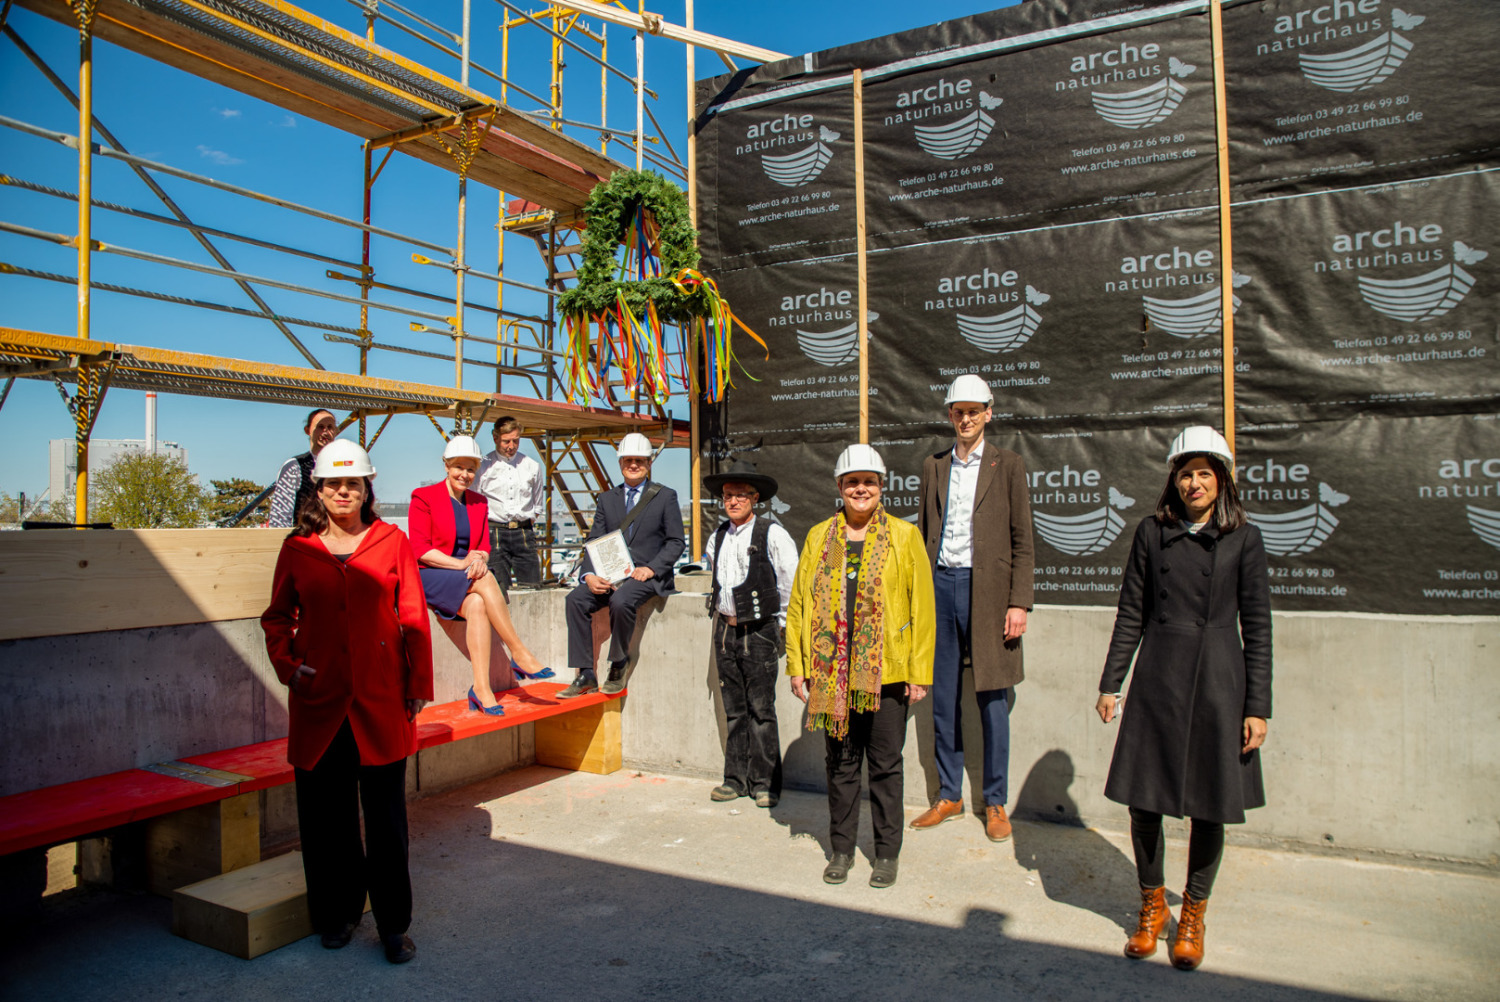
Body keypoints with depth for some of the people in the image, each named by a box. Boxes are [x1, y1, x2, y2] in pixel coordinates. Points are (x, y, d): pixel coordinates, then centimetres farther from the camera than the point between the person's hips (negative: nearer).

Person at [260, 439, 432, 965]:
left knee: (386, 814, 3)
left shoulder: (392, 542, 2)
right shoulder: (298, 548, 5)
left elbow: (414, 617, 2)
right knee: (326, 814, 10)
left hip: (381, 698, -2)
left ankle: (394, 926, 15)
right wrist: (287, 663, -3)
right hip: (320, 699, 2)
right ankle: (338, 915, 29)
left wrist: (419, 684, -1)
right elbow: (277, 617, 14)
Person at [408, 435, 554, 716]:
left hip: (468, 580, 4)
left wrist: (480, 560, -14)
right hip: (431, 577, -4)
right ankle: (519, 654, -30)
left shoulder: (479, 503, 16)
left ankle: (481, 688, -39)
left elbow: (484, 547, 12)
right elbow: (420, 550, -8)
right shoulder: (423, 497, 0)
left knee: (477, 605, -32)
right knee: (485, 579, -33)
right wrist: (462, 564, -20)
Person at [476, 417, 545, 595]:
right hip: (494, 532, -3)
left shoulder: (532, 466, 12)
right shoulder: (483, 466, 2)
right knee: (498, 589, -9)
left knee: (532, 585, -3)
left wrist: (528, 526, 9)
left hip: (524, 534, 3)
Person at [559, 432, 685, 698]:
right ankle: (585, 675, -17)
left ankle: (618, 667, -12)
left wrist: (651, 568, -15)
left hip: (648, 575, -4)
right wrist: (589, 575, -10)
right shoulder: (607, 499, 17)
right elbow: (593, 542, 9)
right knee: (576, 599, -22)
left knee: (620, 601, -34)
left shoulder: (666, 496, 7)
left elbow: (676, 542, 1)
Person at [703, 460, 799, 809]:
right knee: (734, 710, 10)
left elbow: (792, 583, -5)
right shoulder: (718, 536, 10)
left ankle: (765, 783, 8)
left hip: (759, 630, -5)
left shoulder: (772, 534, -8)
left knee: (761, 709, -2)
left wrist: (780, 621, 0)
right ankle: (736, 779, 19)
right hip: (725, 629, 5)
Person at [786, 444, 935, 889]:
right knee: (840, 763, 12)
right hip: (832, 673, 2)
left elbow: (922, 606, -1)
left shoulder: (904, 536, 1)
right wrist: (797, 665, 2)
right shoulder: (819, 537, 7)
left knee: (885, 765, 8)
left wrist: (920, 672, -5)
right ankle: (842, 849, 27)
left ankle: (887, 853, 24)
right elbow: (799, 603, 7)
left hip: (886, 673, -2)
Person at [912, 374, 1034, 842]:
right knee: (943, 698, 9)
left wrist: (1019, 602, -8)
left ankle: (996, 802, 17)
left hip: (987, 588, -3)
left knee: (992, 699, 3)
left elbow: (1022, 541, -1)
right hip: (940, 584, 3)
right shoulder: (933, 467, 12)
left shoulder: (1007, 465, 2)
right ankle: (948, 795, 23)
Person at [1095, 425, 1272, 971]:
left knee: (1210, 804, 6)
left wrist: (1257, 707, -2)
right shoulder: (1152, 532, 4)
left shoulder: (1244, 539, 1)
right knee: (1142, 797, 4)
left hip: (1218, 681, -1)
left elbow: (1257, 629, 1)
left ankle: (1193, 913, 26)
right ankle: (1152, 904, 27)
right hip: (1157, 679, 1)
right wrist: (1110, 682, 3)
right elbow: (1130, 613, 6)